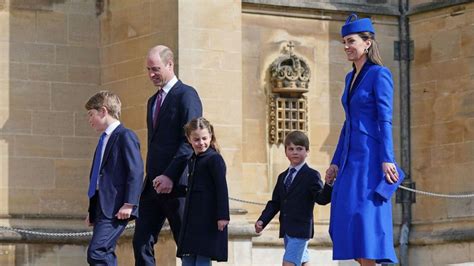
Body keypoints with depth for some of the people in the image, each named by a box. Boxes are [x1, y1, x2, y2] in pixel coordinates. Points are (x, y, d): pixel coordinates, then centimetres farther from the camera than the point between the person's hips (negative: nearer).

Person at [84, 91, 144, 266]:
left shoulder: (125, 136, -8)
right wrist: (92, 210, 22)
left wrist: (129, 204, -22)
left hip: (115, 209, -10)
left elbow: (136, 171, -16)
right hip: (101, 208, 10)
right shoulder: (104, 140, 21)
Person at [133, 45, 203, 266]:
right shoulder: (153, 101, 21)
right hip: (154, 185, 8)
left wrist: (170, 176, -21)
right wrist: (151, 177, 14)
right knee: (142, 243, 0)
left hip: (176, 185, -8)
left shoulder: (186, 95, -7)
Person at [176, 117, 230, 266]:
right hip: (192, 218, 9)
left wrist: (223, 216, -21)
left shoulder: (214, 159, -10)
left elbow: (222, 189, -16)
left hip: (208, 218, -9)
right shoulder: (193, 160, 16)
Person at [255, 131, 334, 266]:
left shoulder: (311, 176, -5)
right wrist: (262, 221, 6)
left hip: (301, 230, -7)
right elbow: (275, 203, 17)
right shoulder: (283, 177, 17)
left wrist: (328, 184, -35)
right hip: (286, 229, 7)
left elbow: (322, 199, -16)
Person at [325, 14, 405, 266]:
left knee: (364, 215, -14)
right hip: (351, 159, 8)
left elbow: (385, 120, -13)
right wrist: (336, 161, 18)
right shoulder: (350, 77, 18)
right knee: (349, 220, 4)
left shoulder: (380, 74, -6)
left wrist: (387, 159, -20)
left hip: (371, 158, -8)